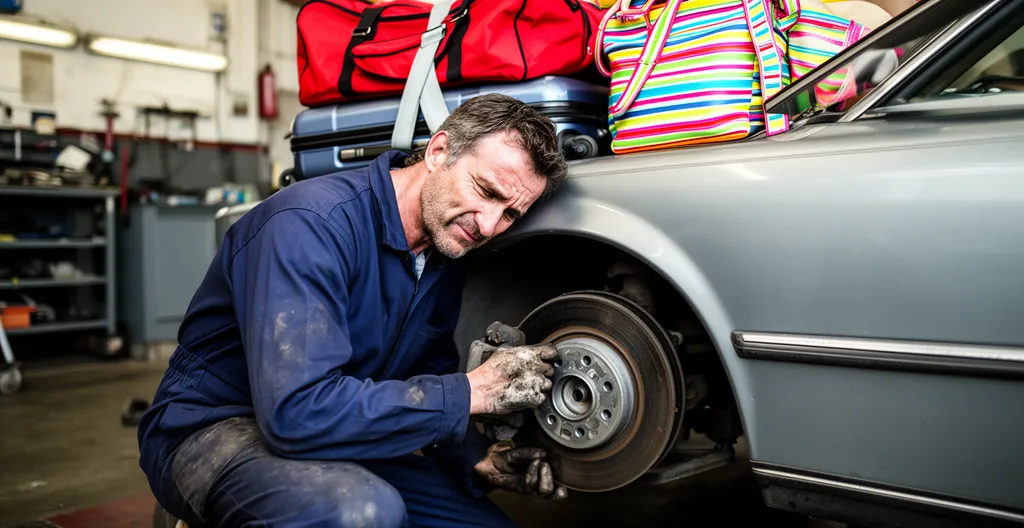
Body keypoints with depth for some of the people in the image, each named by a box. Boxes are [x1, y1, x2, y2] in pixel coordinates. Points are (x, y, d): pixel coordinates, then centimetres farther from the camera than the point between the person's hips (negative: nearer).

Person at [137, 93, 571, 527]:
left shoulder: (445, 256, 0)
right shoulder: (312, 223, -27)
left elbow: (426, 383, 12)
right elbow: (297, 413, -36)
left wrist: (477, 458, -8)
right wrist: (473, 392, -28)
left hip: (336, 442, 8)